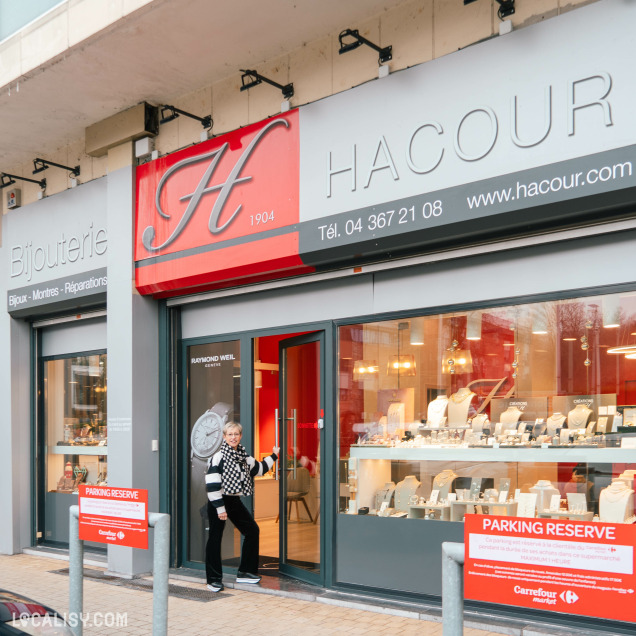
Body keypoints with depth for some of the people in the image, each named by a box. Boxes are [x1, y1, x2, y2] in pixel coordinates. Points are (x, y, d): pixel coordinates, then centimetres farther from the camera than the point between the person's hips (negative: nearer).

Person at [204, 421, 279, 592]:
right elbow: (212, 485, -17)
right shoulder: (219, 457, -14)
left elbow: (258, 468, 26)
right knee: (215, 538, -1)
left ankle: (245, 572, 17)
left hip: (234, 501, 8)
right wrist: (220, 507, -19)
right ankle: (213, 579, 10)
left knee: (252, 530, 6)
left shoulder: (243, 456, 9)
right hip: (219, 501, -8)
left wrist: (273, 457, 26)